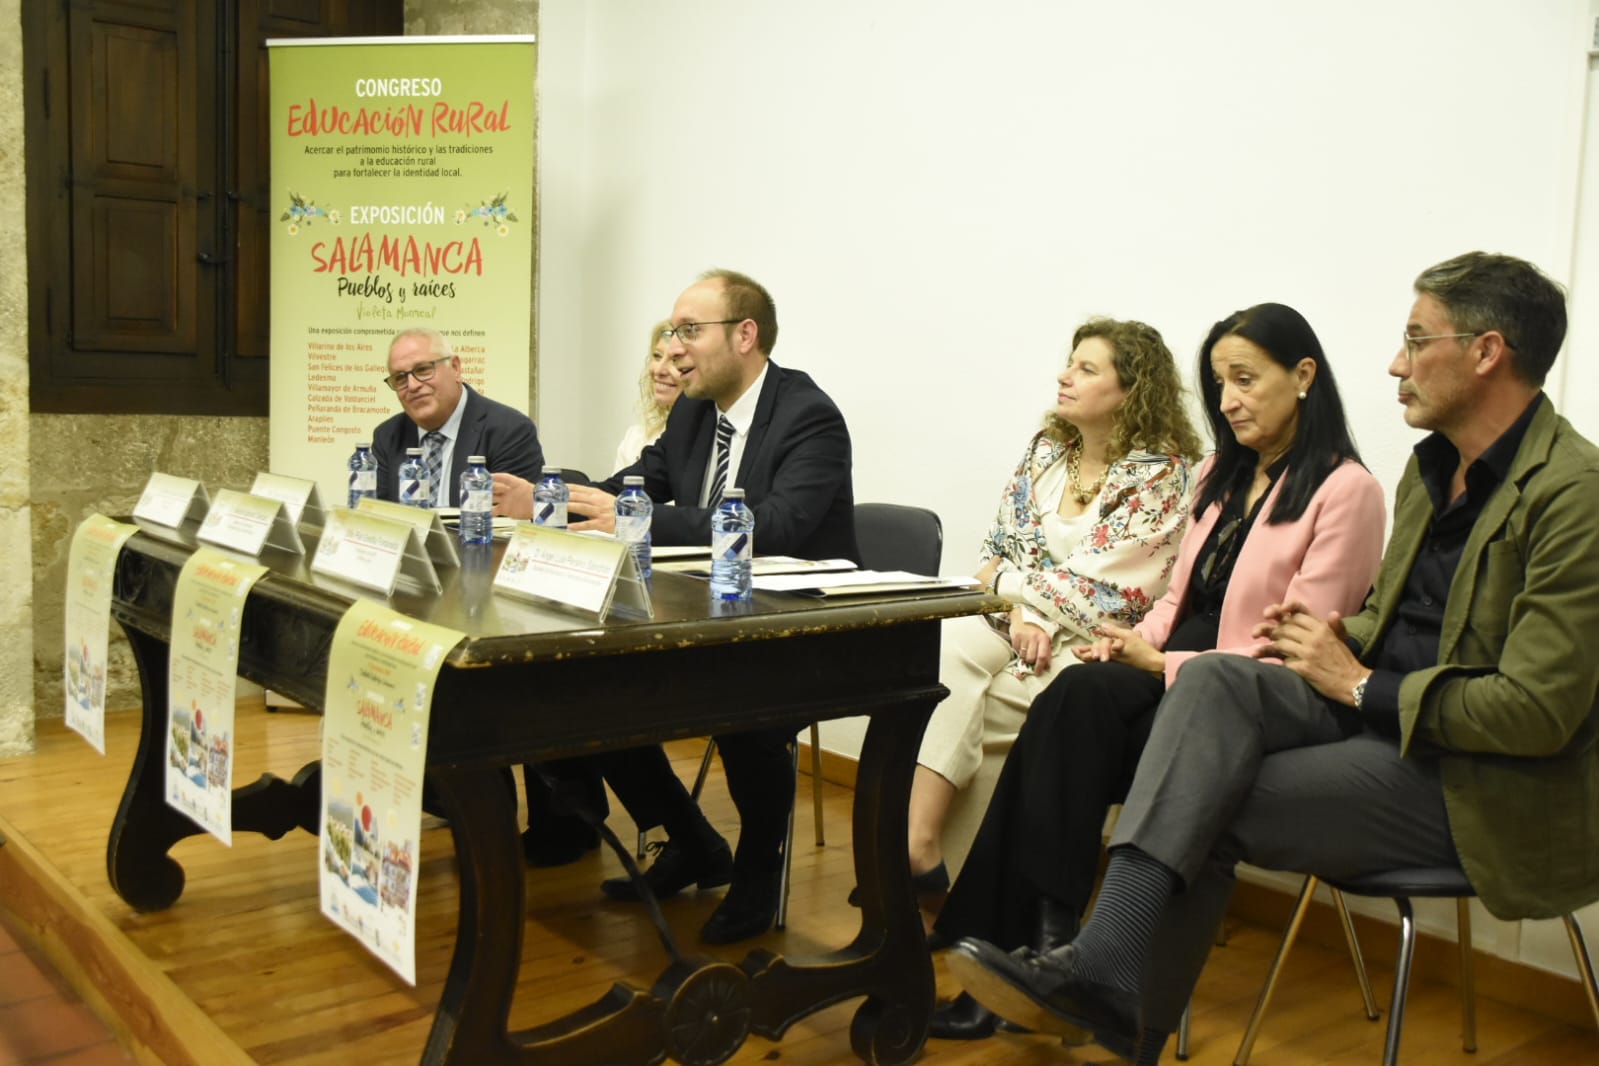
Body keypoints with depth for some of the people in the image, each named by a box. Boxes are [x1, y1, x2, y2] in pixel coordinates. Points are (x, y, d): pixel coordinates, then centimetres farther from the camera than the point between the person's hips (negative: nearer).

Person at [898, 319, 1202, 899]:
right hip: (1016, 620, 5)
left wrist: (1001, 580, -3)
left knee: (950, 702, -27)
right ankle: (917, 844, -33)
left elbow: (1094, 592, -14)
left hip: (1091, 645, -5)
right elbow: (997, 546, 10)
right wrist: (1020, 614, -10)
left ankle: (918, 845, -15)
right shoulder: (1045, 448, 12)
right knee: (945, 650, -29)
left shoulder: (1159, 473, -7)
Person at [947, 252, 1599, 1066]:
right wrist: (1342, 640, -2)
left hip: (1480, 780, -7)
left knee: (1212, 806, -20)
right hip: (1382, 710, 7)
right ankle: (1104, 968, -27)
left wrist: (1360, 684, -15)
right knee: (1214, 679, -20)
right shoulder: (1435, 465, 11)